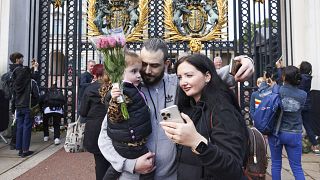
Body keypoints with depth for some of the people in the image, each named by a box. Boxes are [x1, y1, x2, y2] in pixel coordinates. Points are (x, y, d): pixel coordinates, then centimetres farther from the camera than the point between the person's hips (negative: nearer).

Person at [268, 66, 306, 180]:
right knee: (296, 167, 12)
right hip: (294, 134, 2)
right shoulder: (303, 95, -5)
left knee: (276, 164, 13)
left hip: (276, 132, -1)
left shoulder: (277, 91, -15)